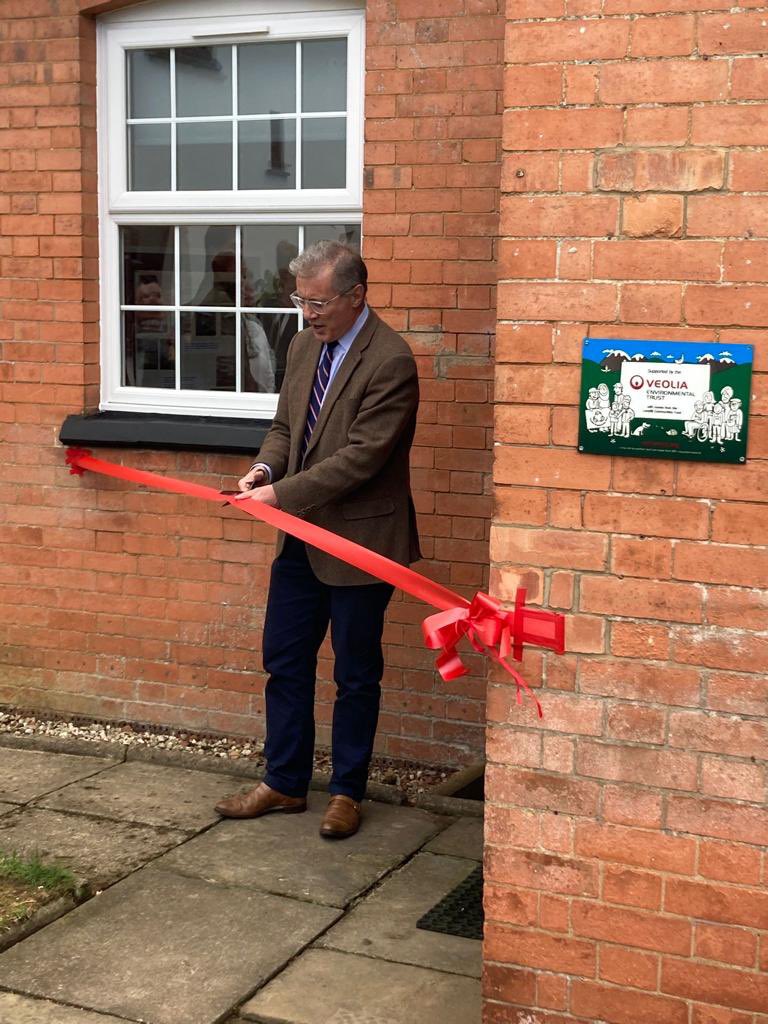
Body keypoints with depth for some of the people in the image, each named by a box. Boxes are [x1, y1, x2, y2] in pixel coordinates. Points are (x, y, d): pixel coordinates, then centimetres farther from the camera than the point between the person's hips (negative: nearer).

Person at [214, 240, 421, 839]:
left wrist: (281, 494, -23)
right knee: (285, 661, 14)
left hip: (360, 540, -7)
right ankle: (285, 783, 28)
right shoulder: (305, 346, 6)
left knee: (356, 674, 8)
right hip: (302, 535, 8)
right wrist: (265, 469, -7)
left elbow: (361, 456, -24)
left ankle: (347, 792, 24)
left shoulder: (390, 361, -19)